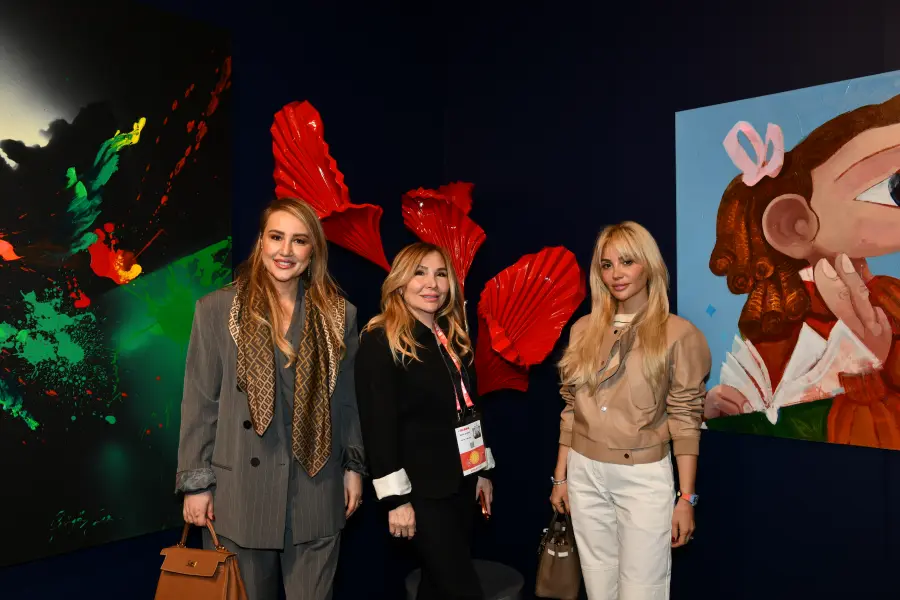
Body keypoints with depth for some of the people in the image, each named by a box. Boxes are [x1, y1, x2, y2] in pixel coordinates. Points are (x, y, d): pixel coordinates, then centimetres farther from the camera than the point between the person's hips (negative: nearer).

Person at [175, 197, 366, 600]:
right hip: (241, 490, -1)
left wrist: (354, 466, 8)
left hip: (316, 491, 1)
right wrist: (195, 482, -2)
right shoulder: (216, 310, -3)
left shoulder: (339, 315, 3)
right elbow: (200, 403, -2)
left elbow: (345, 399, 8)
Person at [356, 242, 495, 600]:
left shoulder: (454, 339, 10)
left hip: (460, 482, 7)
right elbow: (378, 425, -16)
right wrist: (395, 498, -18)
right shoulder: (380, 342, -13)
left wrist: (482, 471, 16)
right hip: (422, 488, -7)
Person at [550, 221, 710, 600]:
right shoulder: (583, 329, 4)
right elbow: (572, 408, 9)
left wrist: (686, 497, -7)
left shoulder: (678, 334, -8)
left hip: (644, 478, -4)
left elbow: (685, 419, -7)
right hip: (586, 474, 4)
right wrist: (560, 476, 9)